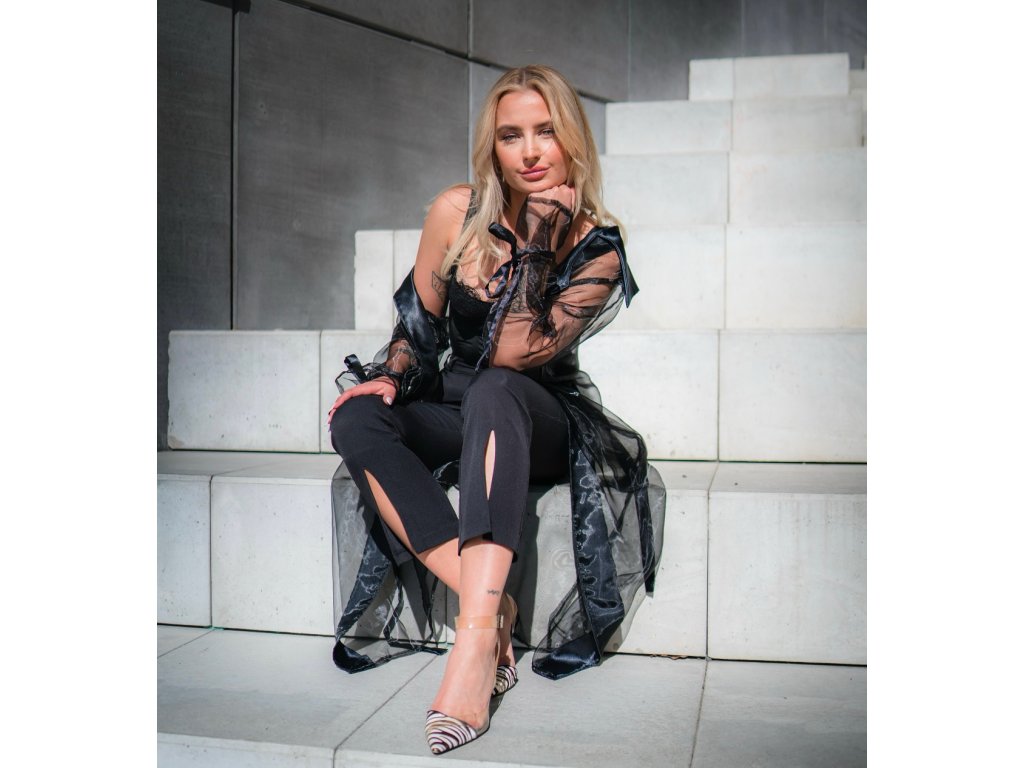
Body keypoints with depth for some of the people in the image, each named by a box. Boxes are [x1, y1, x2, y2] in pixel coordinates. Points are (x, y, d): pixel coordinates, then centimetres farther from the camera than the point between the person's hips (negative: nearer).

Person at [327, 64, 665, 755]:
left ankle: (476, 633, -47)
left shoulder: (597, 250, -10)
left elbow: (511, 354, -21)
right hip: (456, 417, 4)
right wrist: (391, 376, -12)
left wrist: (539, 243, -24)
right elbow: (419, 323, 7)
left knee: (493, 390, -39)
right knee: (356, 419, -28)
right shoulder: (458, 213, -3)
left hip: (545, 421, -3)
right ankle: (490, 602, -33)